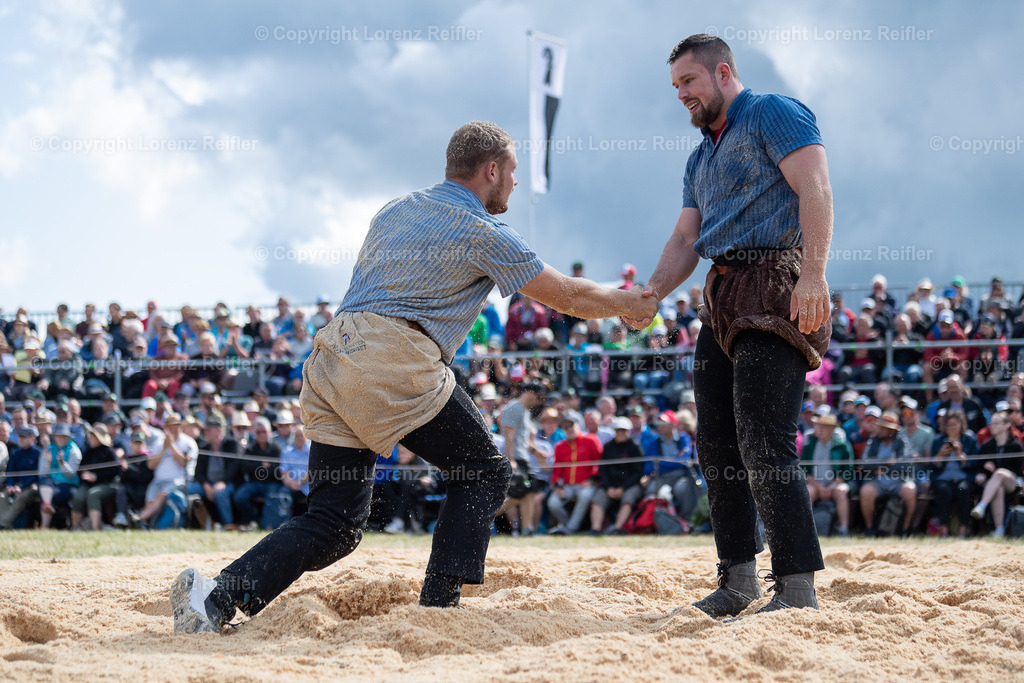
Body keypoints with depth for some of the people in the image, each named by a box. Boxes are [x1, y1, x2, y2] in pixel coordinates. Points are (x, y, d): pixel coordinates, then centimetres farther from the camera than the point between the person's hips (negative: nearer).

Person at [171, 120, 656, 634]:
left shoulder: (394, 211, 25)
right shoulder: (482, 233, 4)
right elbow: (566, 296, 10)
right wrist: (628, 305, 25)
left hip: (329, 360, 7)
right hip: (392, 363, -7)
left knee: (334, 524, 4)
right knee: (484, 472, 10)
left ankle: (218, 593, -14)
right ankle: (439, 606, -2)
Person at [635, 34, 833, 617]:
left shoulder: (774, 114, 0)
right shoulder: (702, 157, 27)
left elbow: (815, 188, -13)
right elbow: (685, 241, 24)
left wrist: (813, 273, -25)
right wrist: (651, 294, 4)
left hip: (777, 289, -9)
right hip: (723, 302, 10)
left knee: (763, 444, -17)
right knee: (717, 448, 8)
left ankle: (798, 587, -18)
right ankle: (739, 579, 16)